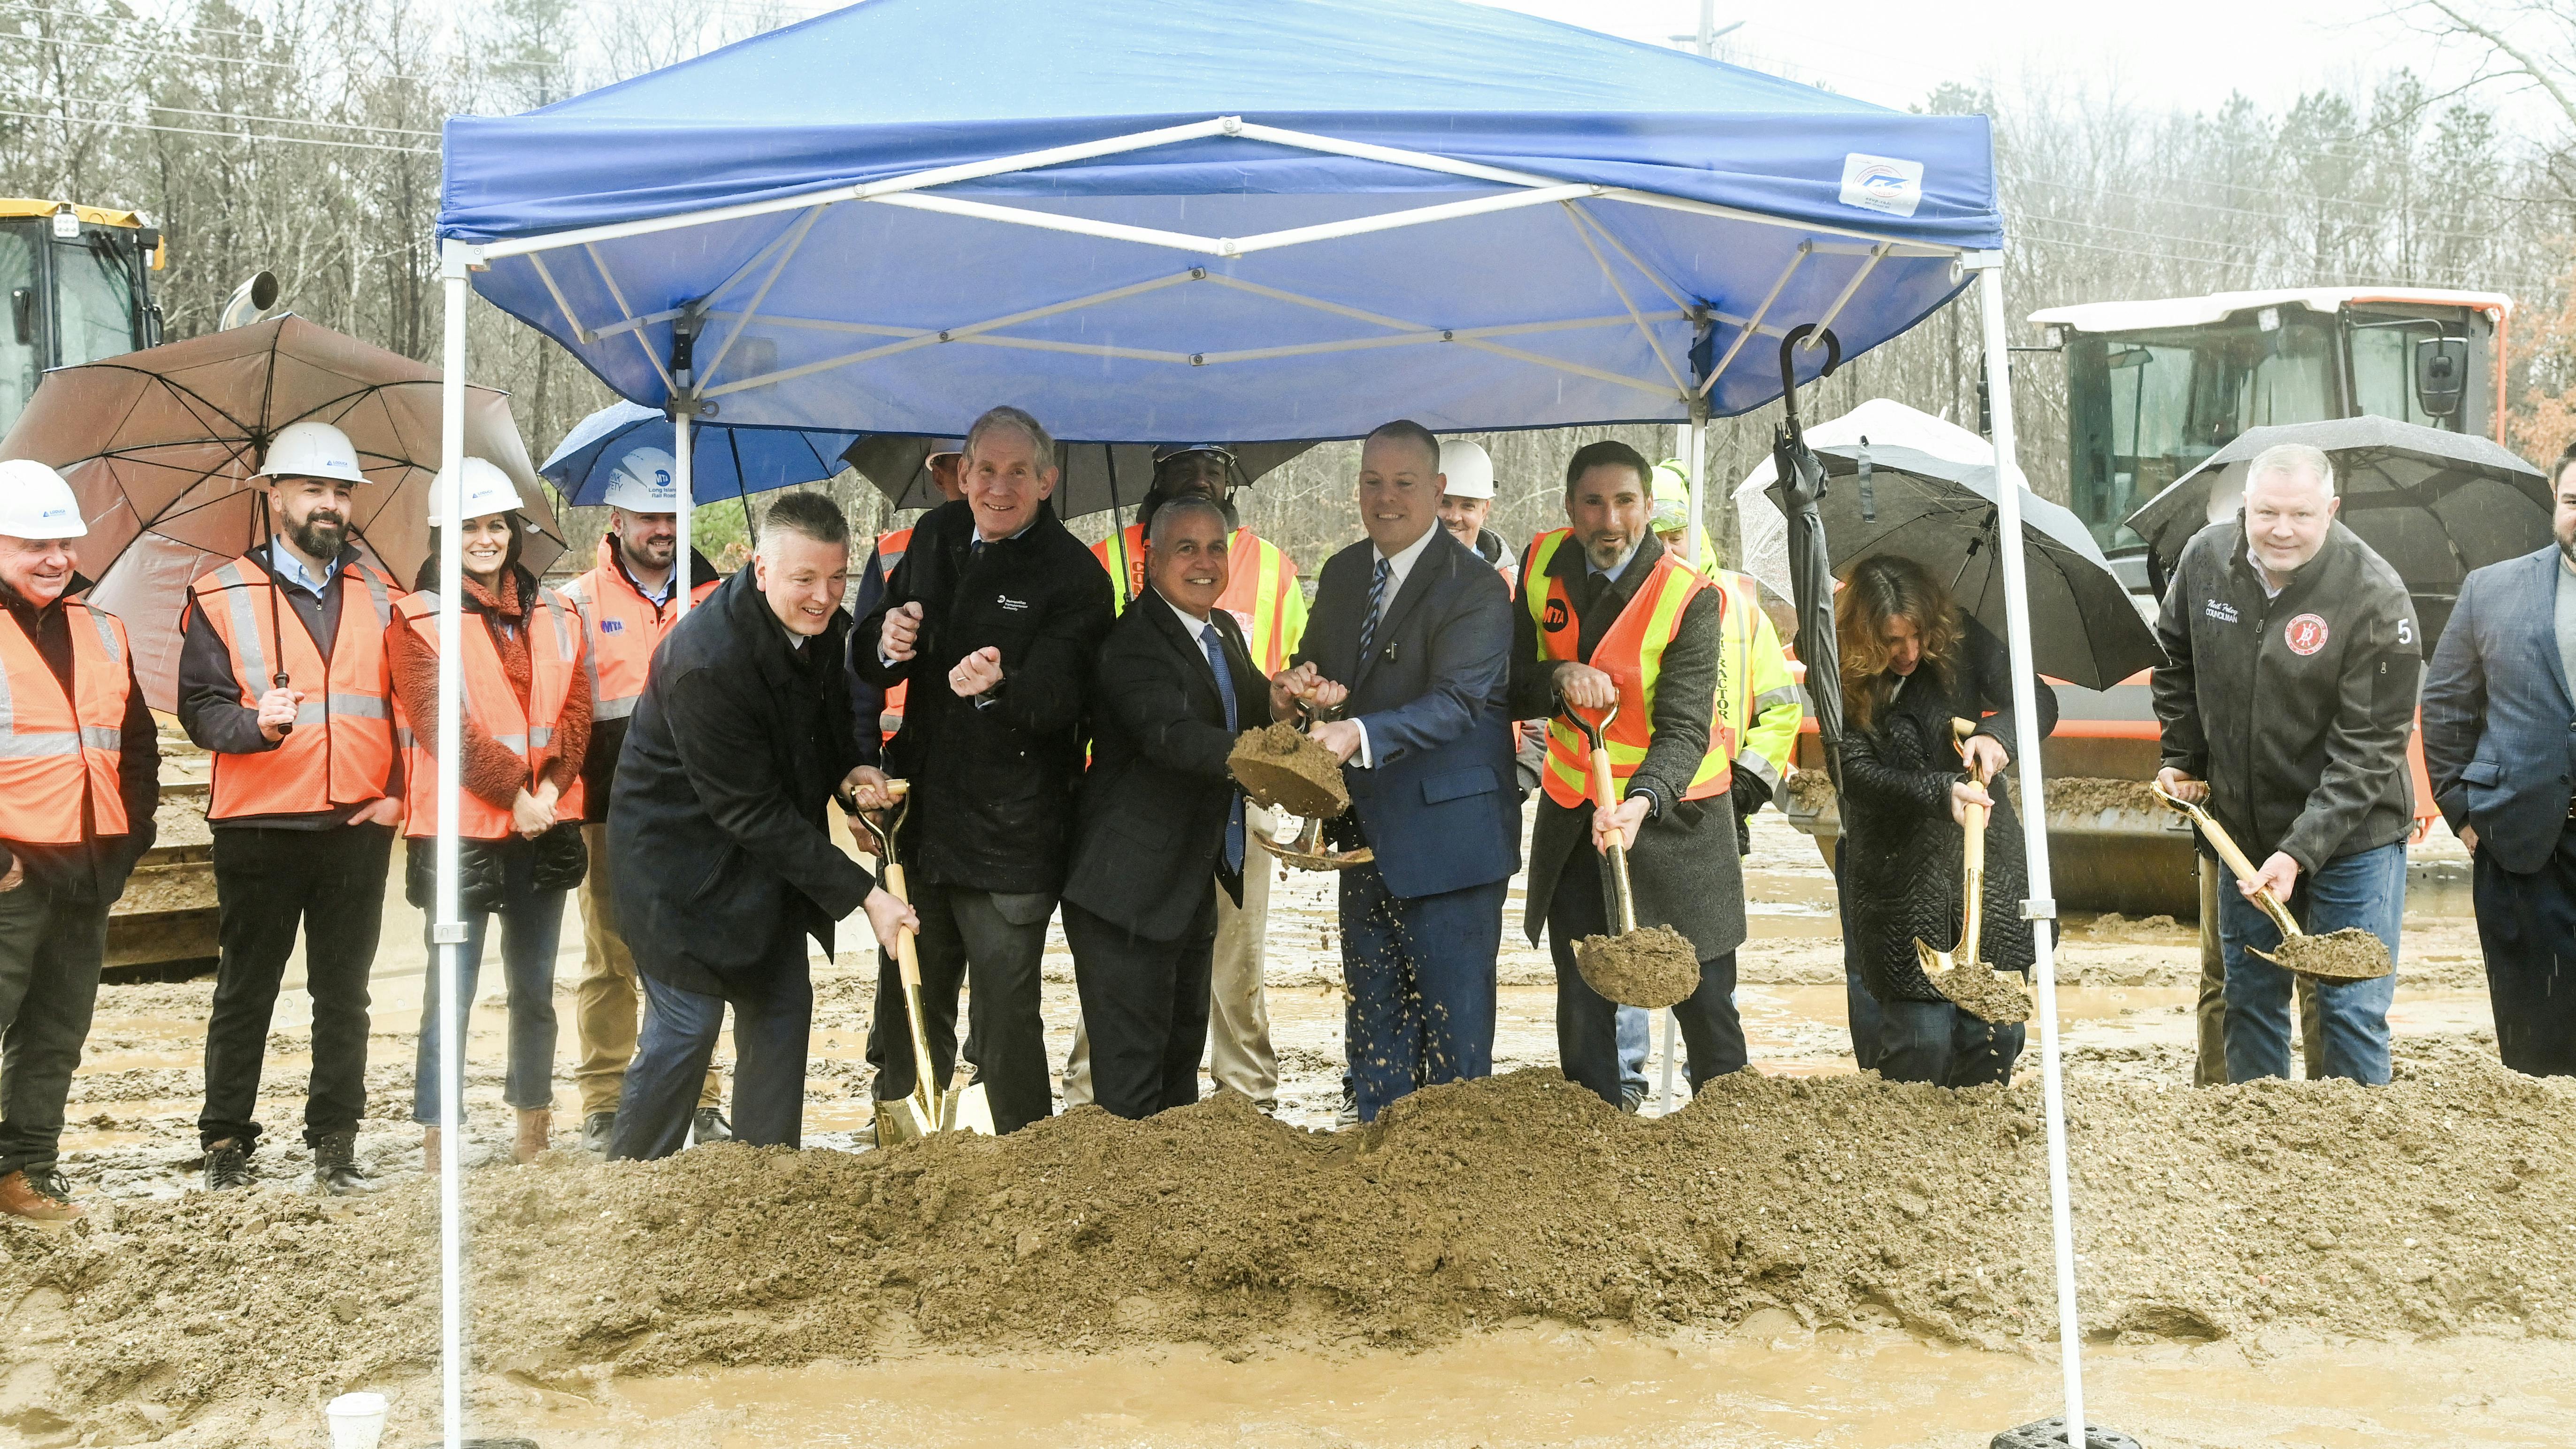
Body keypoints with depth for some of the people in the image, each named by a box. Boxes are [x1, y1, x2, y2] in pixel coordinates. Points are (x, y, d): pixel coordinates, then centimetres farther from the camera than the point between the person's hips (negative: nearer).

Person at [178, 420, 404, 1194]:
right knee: (246, 991, 6)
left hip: (359, 825, 3)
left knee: (344, 993, 8)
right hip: (259, 828, -3)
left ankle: (335, 1142, 16)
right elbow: (199, 707, -5)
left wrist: (401, 790, 1)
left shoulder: (381, 597, 10)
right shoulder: (223, 598, 0)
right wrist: (256, 724, -24)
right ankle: (226, 1142, 17)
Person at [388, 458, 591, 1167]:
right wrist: (513, 793, -17)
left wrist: (551, 787, -11)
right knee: (451, 993, -2)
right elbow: (442, 723, -12)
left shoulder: (554, 615, 12)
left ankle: (534, 1127, 23)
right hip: (460, 828, -4)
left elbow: (576, 710, 5)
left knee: (534, 988, 12)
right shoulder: (418, 618, -3)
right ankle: (437, 1142, 4)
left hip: (545, 829, 5)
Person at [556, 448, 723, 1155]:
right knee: (610, 961, 2)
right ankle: (603, 1107, 9)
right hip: (613, 811, -1)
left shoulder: (715, 597, 12)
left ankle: (699, 1101, 11)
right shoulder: (581, 601, 8)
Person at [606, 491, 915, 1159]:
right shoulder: (707, 659, -31)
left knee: (783, 1009, 9)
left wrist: (850, 770, -8)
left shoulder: (827, 625, -6)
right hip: (682, 854, -8)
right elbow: (752, 813, -27)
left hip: (766, 853, 8)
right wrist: (860, 894, -26)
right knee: (686, 1026, -7)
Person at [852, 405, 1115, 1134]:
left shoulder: (1075, 576, -12)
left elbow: (1055, 698, -22)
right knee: (908, 1004, 16)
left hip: (1010, 832, -6)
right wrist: (886, 641, -11)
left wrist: (996, 687, -43)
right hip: (920, 811, 6)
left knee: (1005, 1016, -2)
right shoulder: (937, 535, 7)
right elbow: (871, 664, 13)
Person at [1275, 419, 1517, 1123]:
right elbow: (1314, 670, 17)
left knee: (1453, 1022, -1)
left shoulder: (1475, 587, -13)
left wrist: (1358, 736, -39)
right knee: (1372, 1019, 15)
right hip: (1366, 832, 7)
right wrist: (1294, 689, -9)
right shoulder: (1341, 574, 11)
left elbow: (1455, 702, -24)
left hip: (1446, 836, -7)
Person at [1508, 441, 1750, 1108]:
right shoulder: (1544, 563, -3)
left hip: (1671, 811, -4)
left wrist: (1640, 803, -40)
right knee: (1582, 1008, 7)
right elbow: (1512, 689, 1)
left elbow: (1684, 726, -23)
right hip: (1573, 813, 4)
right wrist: (1560, 677, -21)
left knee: (1704, 1001, -1)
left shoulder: (1691, 597, -16)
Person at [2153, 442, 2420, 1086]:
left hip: (2351, 836, -4)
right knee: (2250, 997, 15)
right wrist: (2181, 757, 8)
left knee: (2352, 1005, -1)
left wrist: (2301, 851, -27)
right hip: (2242, 829, 4)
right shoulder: (2205, 559, -6)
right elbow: (2176, 659, 15)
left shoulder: (2376, 597, -20)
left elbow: (2367, 748, -20)